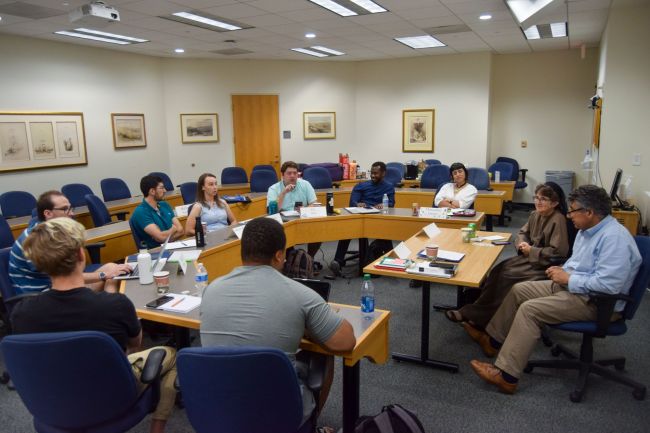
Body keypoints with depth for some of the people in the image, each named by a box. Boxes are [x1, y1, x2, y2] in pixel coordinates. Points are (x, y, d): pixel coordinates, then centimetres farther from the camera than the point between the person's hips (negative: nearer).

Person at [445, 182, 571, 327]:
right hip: (529, 257, 8)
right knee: (498, 271, -12)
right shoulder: (536, 215, 6)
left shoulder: (558, 220, -18)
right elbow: (523, 232, 19)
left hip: (544, 265, -8)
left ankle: (474, 316, -13)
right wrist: (522, 243, -3)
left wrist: (531, 251, -16)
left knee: (505, 276, -20)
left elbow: (559, 252, -22)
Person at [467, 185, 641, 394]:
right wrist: (562, 270, 0)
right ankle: (493, 341, 19)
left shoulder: (614, 238, -24)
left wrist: (567, 278, -20)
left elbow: (608, 284, -31)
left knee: (529, 309, -23)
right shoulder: (587, 229, 7)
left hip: (597, 302, -10)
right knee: (519, 290, 8)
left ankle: (506, 376, -20)